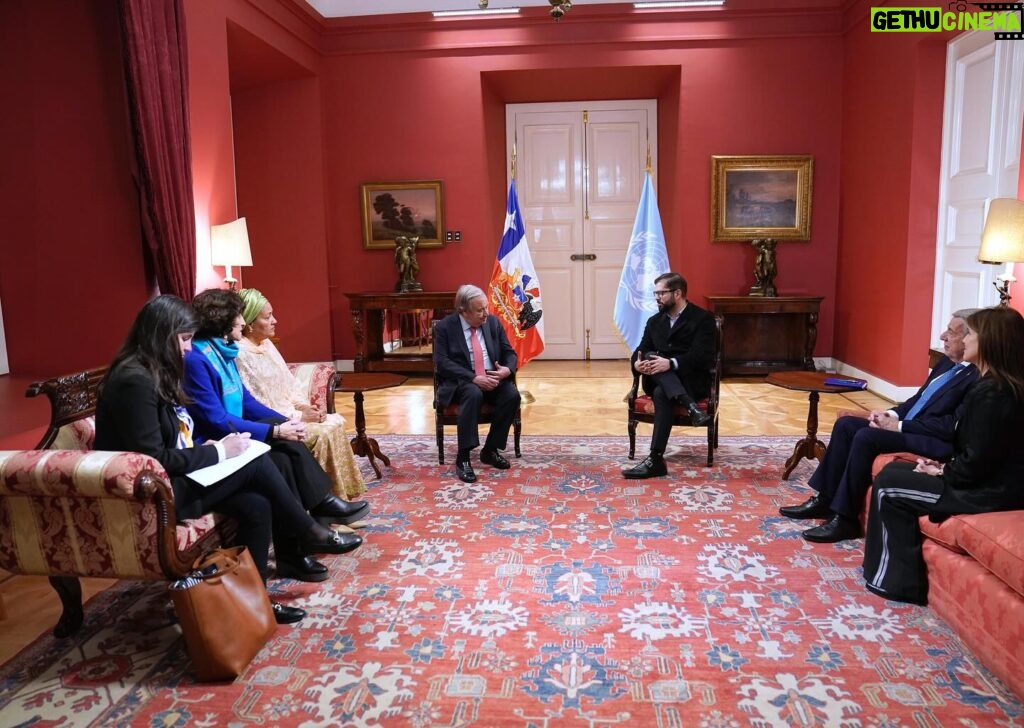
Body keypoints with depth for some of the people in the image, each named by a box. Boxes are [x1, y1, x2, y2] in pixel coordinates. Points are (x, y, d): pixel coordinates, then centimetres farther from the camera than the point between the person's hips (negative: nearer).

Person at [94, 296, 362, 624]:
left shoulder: (156, 373, 12)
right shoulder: (134, 381, -19)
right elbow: (153, 460, -23)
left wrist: (211, 448, -2)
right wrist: (217, 452, -15)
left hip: (174, 481, 9)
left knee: (256, 506, -9)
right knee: (256, 463, -15)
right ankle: (308, 533, 3)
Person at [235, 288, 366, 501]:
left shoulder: (267, 344, 11)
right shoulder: (240, 354, -19)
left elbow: (289, 382, 16)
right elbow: (254, 407, -21)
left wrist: (303, 405, -2)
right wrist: (298, 416, -18)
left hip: (289, 413, 9)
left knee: (336, 422, -3)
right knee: (323, 434, -21)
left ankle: (342, 493, 2)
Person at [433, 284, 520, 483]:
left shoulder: (493, 322, 8)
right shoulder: (444, 327, -5)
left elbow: (510, 353, 10)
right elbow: (442, 363, -14)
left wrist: (507, 369, -15)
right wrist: (474, 378, -25)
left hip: (493, 378, 4)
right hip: (462, 381, -4)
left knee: (512, 394, -26)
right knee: (473, 394, -37)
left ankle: (490, 450, -10)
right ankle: (463, 458, -31)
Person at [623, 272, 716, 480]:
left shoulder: (703, 318, -2)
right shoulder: (654, 321, 17)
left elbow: (702, 356, -15)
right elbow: (640, 351, 8)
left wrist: (671, 363, -31)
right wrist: (637, 363, -18)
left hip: (692, 380, -5)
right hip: (658, 380, 5)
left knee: (662, 393, -37)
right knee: (649, 357, -28)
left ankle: (656, 459, -40)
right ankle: (689, 405, -45)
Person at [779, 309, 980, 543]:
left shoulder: (977, 377, -17)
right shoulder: (947, 362, 14)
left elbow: (953, 426, -23)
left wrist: (899, 426, -18)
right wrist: (893, 414, 2)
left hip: (936, 441, -10)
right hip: (907, 425, 10)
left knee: (866, 437, -27)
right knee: (846, 424, -2)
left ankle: (845, 518, -17)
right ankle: (824, 499, 2)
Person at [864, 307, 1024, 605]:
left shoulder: (992, 393, -24)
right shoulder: (999, 385, 9)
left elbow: (977, 462, -24)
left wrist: (942, 473, -7)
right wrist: (944, 464, 4)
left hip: (990, 491, -10)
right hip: (989, 479, 10)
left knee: (888, 485, -7)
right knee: (894, 470, 11)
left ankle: (897, 580, 5)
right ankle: (896, 573, 16)